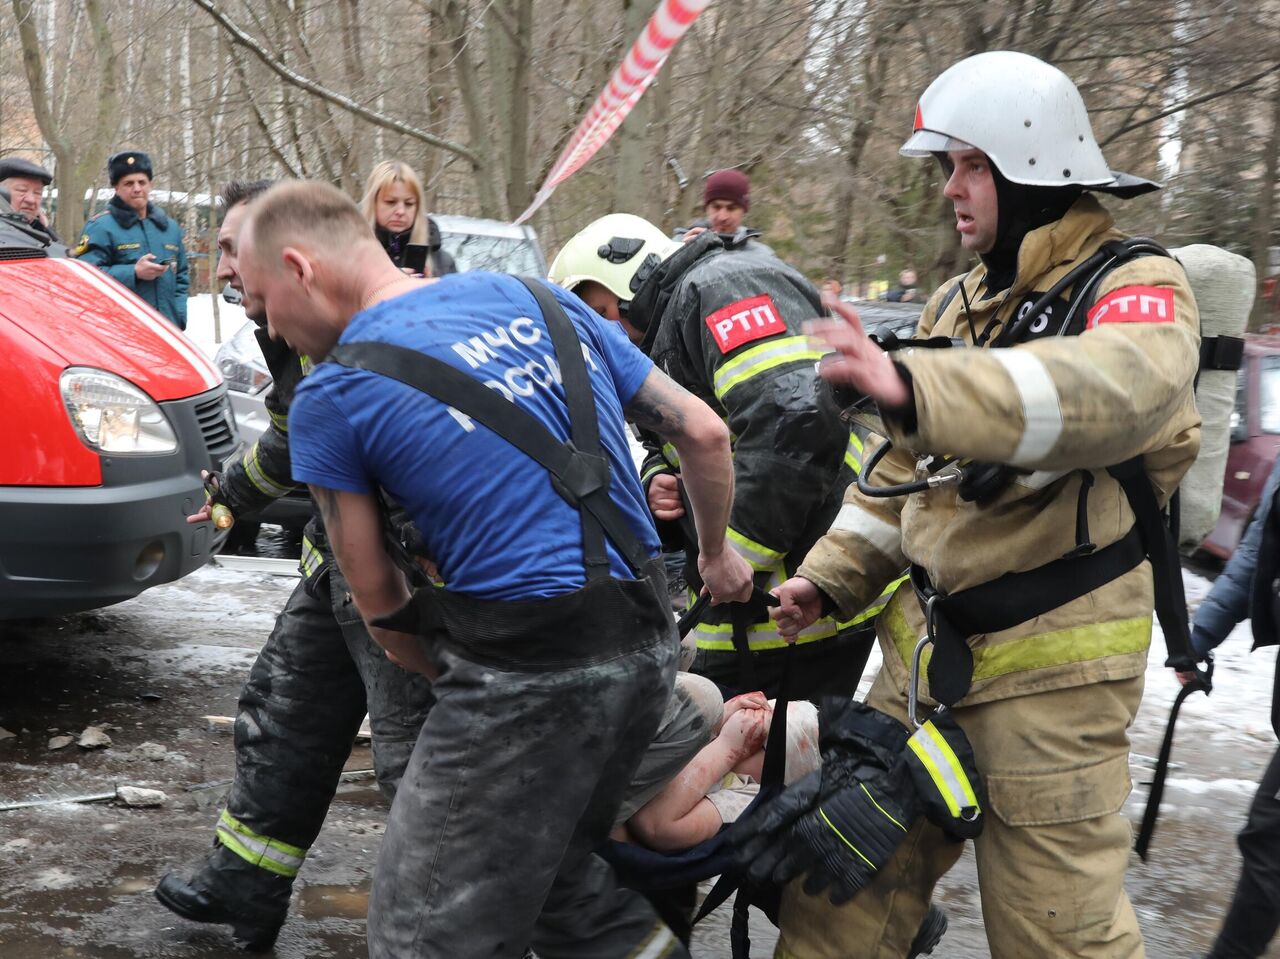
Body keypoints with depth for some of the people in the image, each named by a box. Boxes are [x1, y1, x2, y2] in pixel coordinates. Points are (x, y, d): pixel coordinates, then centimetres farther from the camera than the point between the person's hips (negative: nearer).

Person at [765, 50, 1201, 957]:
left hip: (1050, 670, -7)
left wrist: (917, 386, -49)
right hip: (928, 646, 7)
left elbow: (1114, 389, -35)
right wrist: (831, 575, 11)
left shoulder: (1135, 289, -10)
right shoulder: (959, 304, 14)